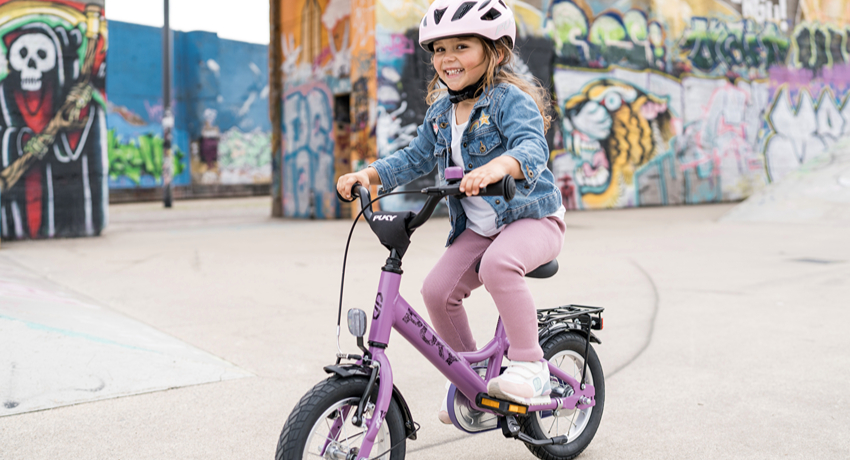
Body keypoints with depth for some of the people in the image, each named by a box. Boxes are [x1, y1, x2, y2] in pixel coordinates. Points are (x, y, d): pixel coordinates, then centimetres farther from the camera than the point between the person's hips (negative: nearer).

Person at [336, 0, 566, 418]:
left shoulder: (511, 100, -15)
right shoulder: (441, 111, 7)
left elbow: (532, 146, -33)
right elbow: (414, 159, 13)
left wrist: (497, 167, -55)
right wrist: (368, 174, -4)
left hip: (532, 217, -7)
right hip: (477, 227, 7)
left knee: (498, 264, -36)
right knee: (437, 289, -9)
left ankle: (529, 365, -22)